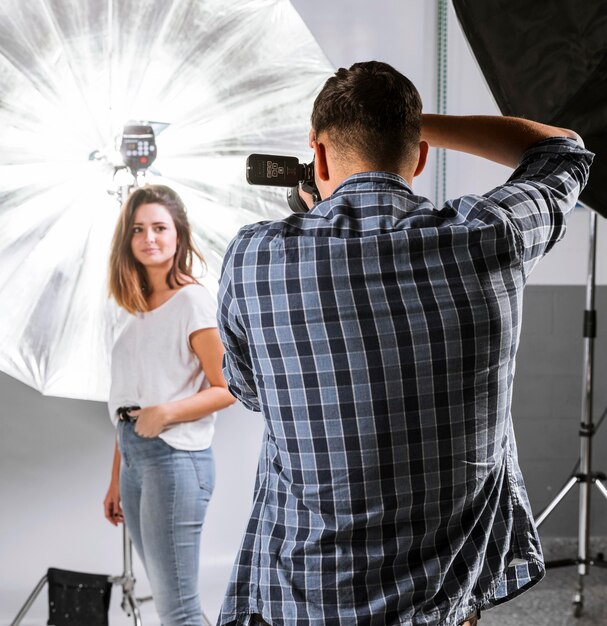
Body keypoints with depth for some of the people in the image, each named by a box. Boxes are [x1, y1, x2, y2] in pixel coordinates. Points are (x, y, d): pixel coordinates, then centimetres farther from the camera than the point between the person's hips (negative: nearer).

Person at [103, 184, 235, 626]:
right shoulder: (140, 307, 15)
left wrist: (167, 412, -22)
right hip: (135, 456, 8)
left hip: (175, 456, -8)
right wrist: (116, 481, 14)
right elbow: (129, 404, 15)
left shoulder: (193, 300, -7)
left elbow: (228, 387, -11)